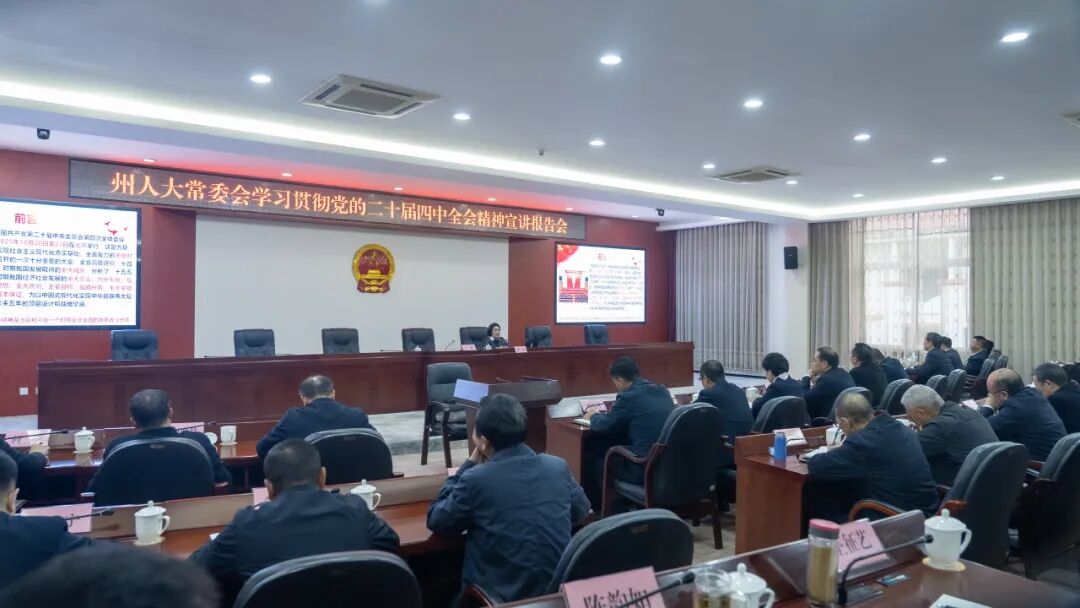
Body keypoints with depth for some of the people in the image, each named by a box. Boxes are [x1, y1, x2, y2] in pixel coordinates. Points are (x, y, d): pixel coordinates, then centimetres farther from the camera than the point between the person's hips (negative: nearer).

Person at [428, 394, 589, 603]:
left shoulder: (476, 479, -17)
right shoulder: (558, 466, -5)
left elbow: (435, 521, 1)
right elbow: (581, 511, 16)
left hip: (500, 597, -4)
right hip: (558, 590, 4)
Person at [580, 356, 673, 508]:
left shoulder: (629, 397, -12)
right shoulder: (663, 391, 9)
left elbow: (602, 426, -2)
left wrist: (594, 415, 19)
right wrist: (616, 410, 29)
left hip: (646, 469, -8)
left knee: (596, 463, 15)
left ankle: (602, 509, 30)